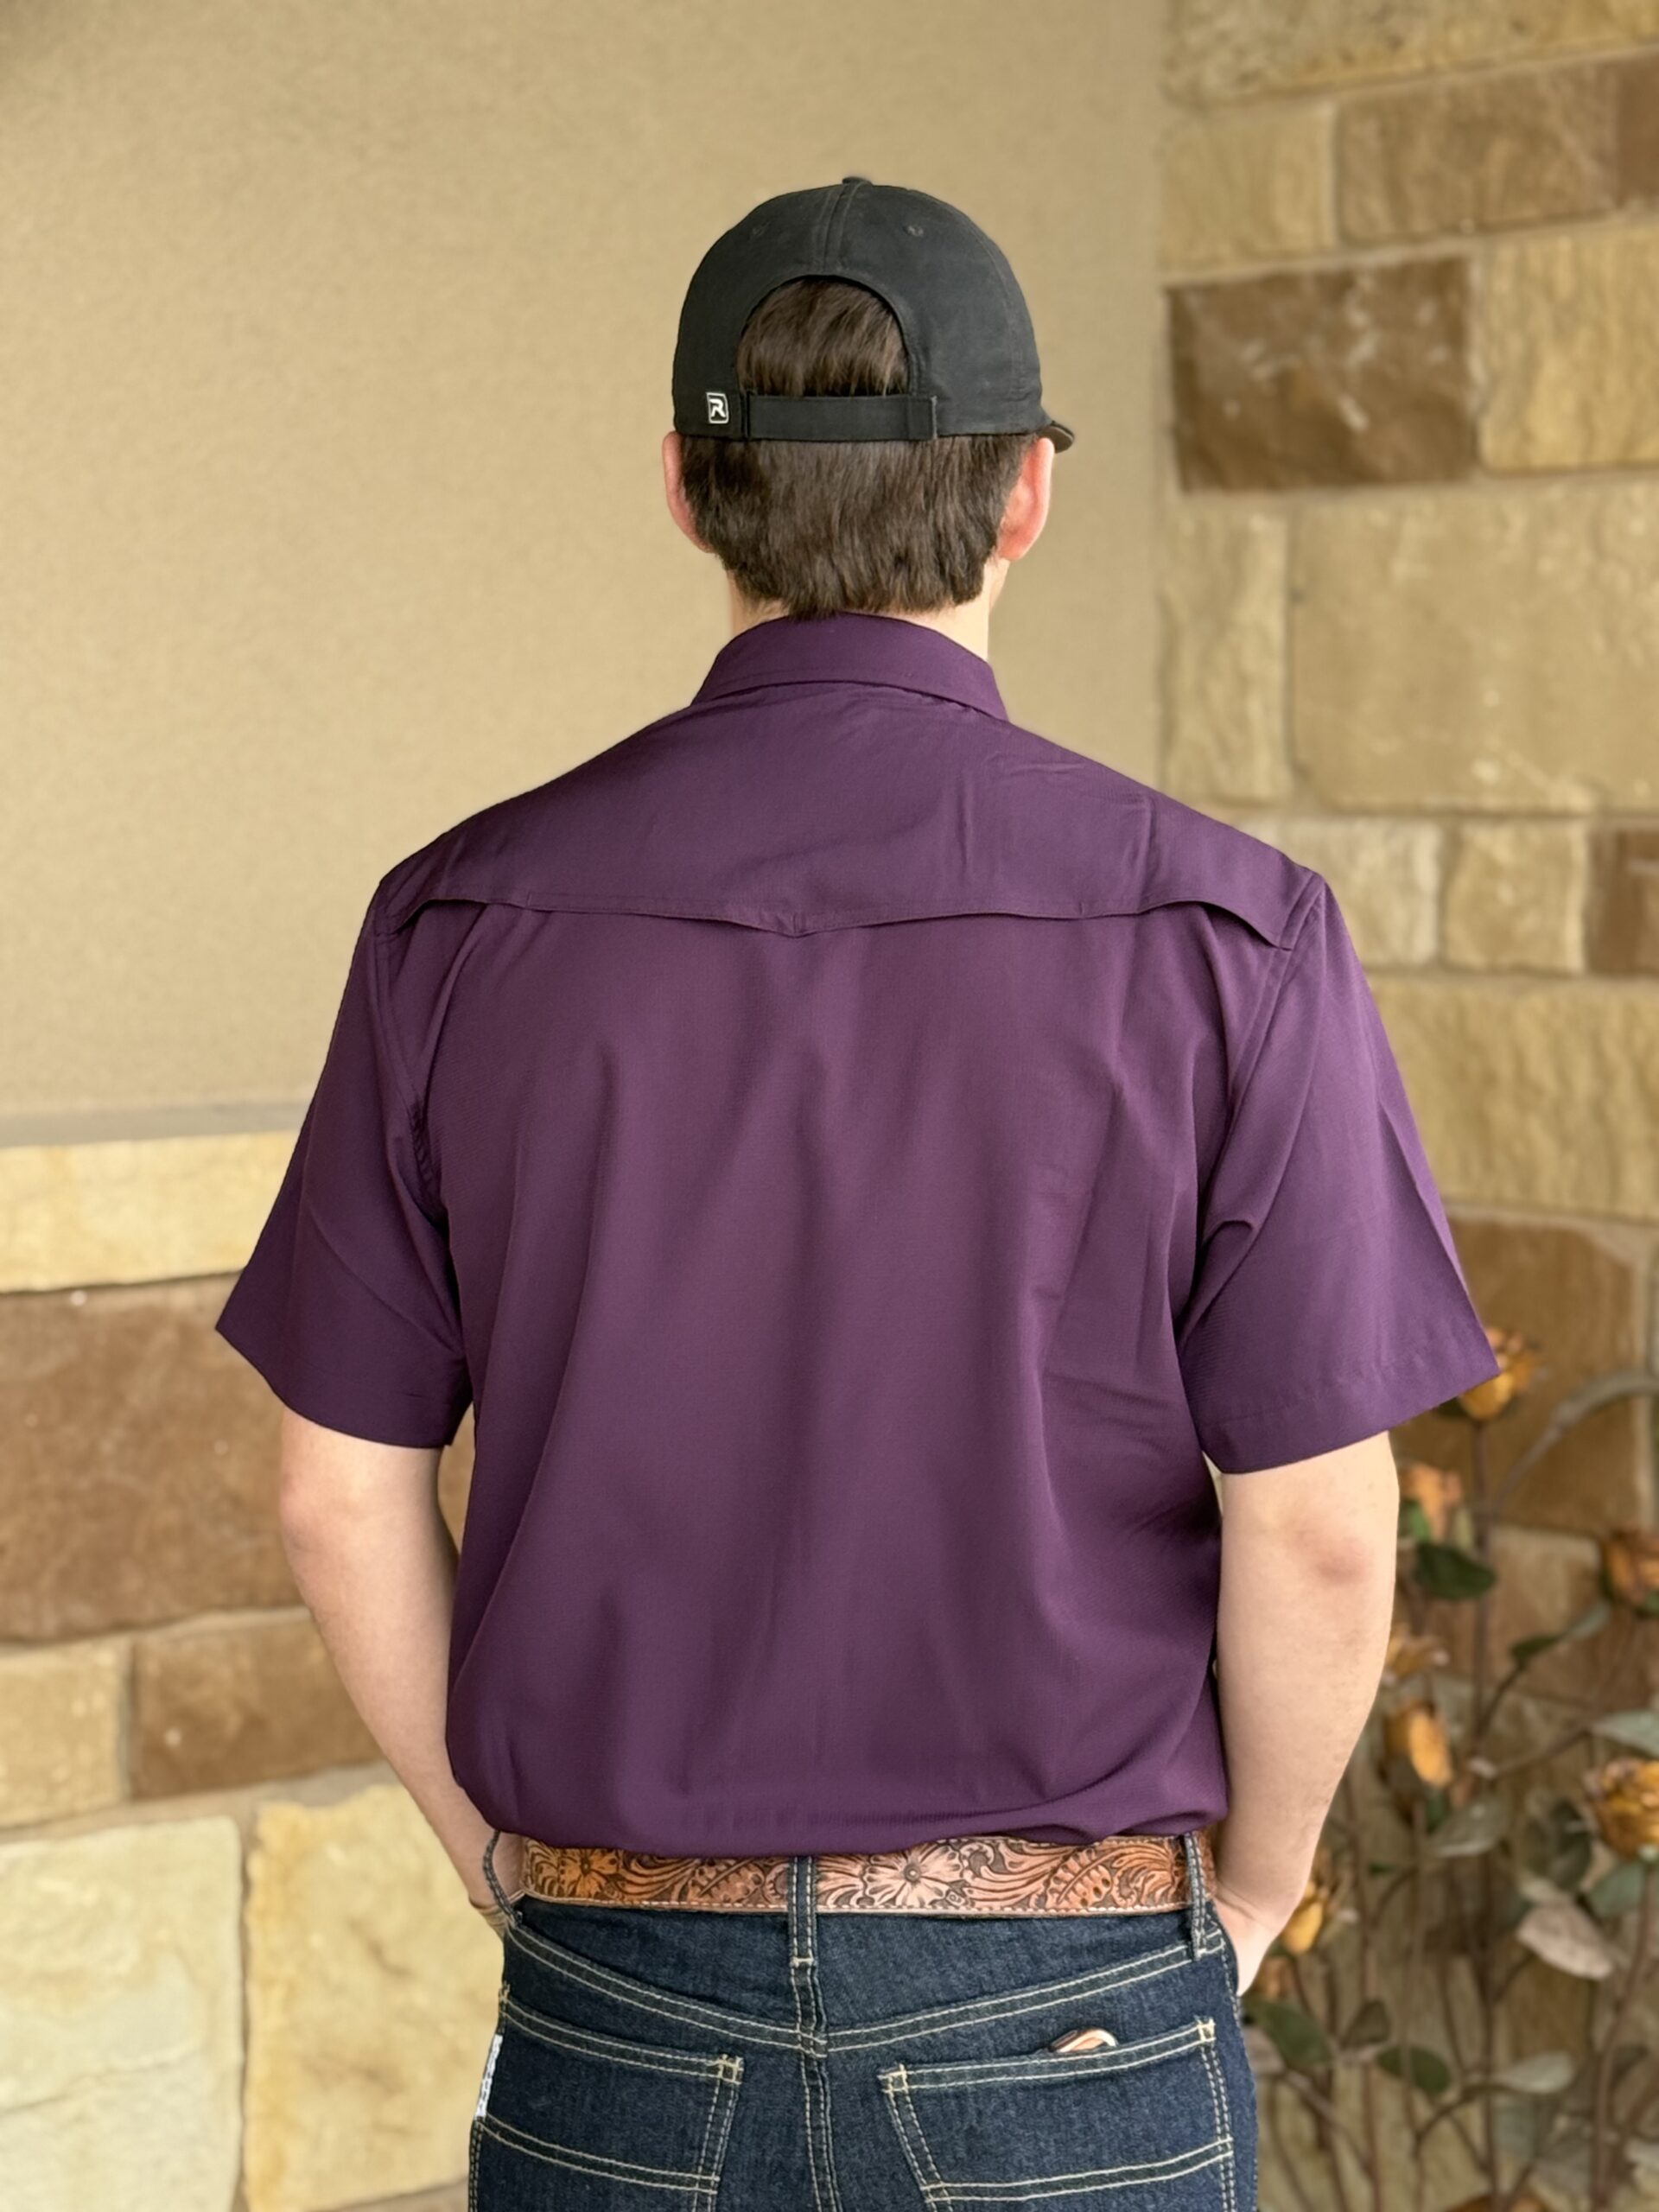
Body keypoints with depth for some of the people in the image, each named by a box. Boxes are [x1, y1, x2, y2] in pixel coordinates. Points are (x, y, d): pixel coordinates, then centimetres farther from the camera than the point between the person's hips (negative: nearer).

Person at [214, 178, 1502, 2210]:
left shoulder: (467, 921, -5)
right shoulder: (1218, 933, -11)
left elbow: (345, 1499, -1)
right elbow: (1318, 1529, -12)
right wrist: (1245, 1889, 6)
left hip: (626, 2014, 2)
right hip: (1062, 2023, -1)